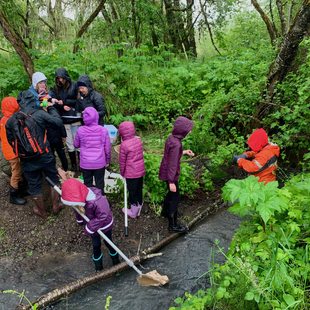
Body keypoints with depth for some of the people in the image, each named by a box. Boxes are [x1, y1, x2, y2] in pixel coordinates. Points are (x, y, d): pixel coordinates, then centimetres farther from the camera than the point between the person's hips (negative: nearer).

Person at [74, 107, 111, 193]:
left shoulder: (80, 130, -9)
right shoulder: (103, 130, -10)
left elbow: (76, 145, 7)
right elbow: (107, 148, -3)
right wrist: (107, 160, 12)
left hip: (85, 163, 0)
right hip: (100, 163, 0)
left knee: (87, 185, 16)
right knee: (100, 185, 14)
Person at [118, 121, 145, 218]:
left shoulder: (124, 145, -18)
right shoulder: (138, 140, 0)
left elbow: (122, 161, -10)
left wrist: (122, 173, 4)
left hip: (131, 173, -6)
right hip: (141, 171, 6)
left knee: (132, 192, 10)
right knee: (139, 190, 18)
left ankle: (133, 212, 25)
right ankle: (138, 209, 34)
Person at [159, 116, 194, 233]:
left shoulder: (172, 137, -2)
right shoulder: (176, 144, -29)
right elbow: (172, 164, -27)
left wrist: (184, 152, 12)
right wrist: (171, 181, -22)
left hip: (166, 172, 9)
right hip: (170, 174, -9)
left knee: (171, 193, 28)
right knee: (175, 198, 4)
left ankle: (165, 211, 50)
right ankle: (173, 225, 18)